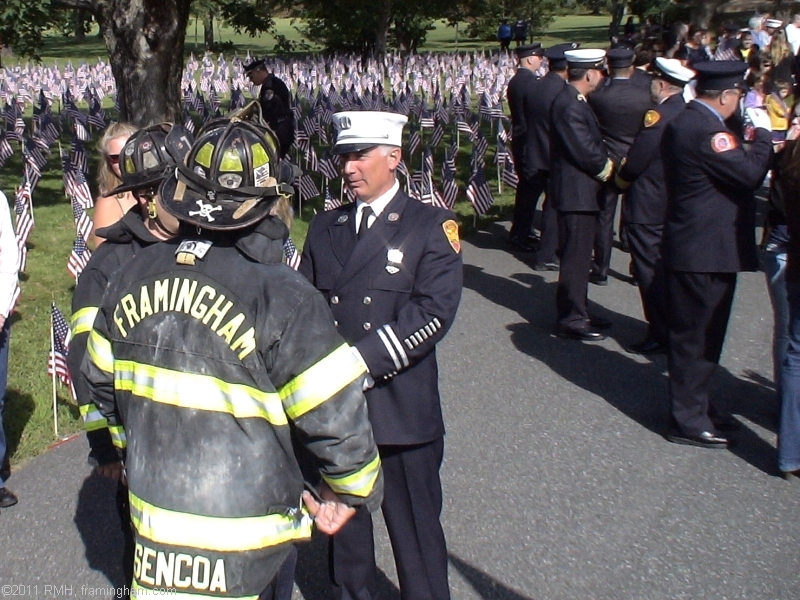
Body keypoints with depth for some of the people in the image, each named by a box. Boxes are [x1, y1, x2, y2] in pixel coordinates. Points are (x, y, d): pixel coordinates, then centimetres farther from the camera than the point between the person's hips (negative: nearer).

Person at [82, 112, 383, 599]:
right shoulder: (284, 298, -21)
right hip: (244, 535, -5)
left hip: (152, 516, 6)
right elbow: (336, 416, -18)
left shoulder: (134, 276, -2)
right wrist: (354, 491, 1)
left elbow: (101, 381, 11)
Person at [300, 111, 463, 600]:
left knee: (416, 535, 7)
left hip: (401, 408, -4)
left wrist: (361, 361, -20)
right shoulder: (325, 227, 12)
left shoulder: (431, 226, -3)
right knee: (343, 525, 17)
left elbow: (433, 313, -14)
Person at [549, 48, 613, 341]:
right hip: (576, 192, -11)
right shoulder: (568, 104, -19)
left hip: (583, 191, 11)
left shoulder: (576, 101, 14)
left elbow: (592, 143, 15)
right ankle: (571, 320, 4)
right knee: (575, 258, -4)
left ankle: (578, 311, 28)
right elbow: (585, 150, -23)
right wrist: (609, 168, -8)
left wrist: (607, 164, -1)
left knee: (579, 256, 17)